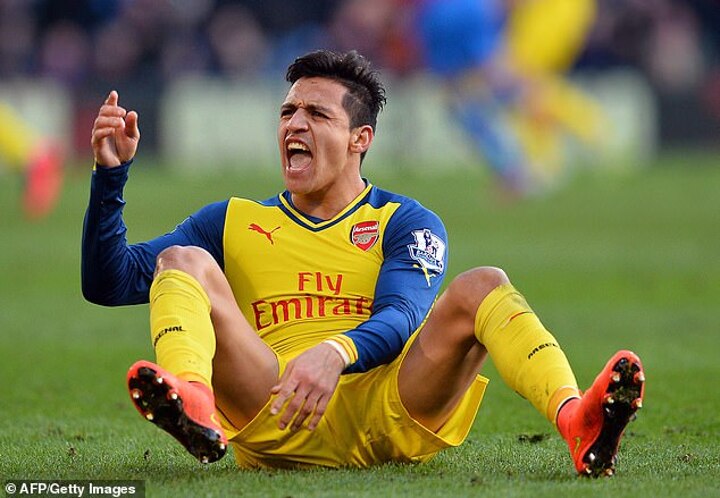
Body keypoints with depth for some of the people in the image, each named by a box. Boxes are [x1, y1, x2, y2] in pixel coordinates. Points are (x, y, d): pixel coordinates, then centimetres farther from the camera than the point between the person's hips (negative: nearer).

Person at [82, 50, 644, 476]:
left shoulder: (407, 223, 17)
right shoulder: (233, 223, 23)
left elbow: (400, 322, -4)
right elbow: (108, 282, 15)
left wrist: (337, 354, -27)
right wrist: (110, 175, 0)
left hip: (388, 410, 0)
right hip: (276, 424, 1)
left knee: (482, 287, -19)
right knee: (182, 262, -15)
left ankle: (576, 421, -50)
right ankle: (192, 408, -51)